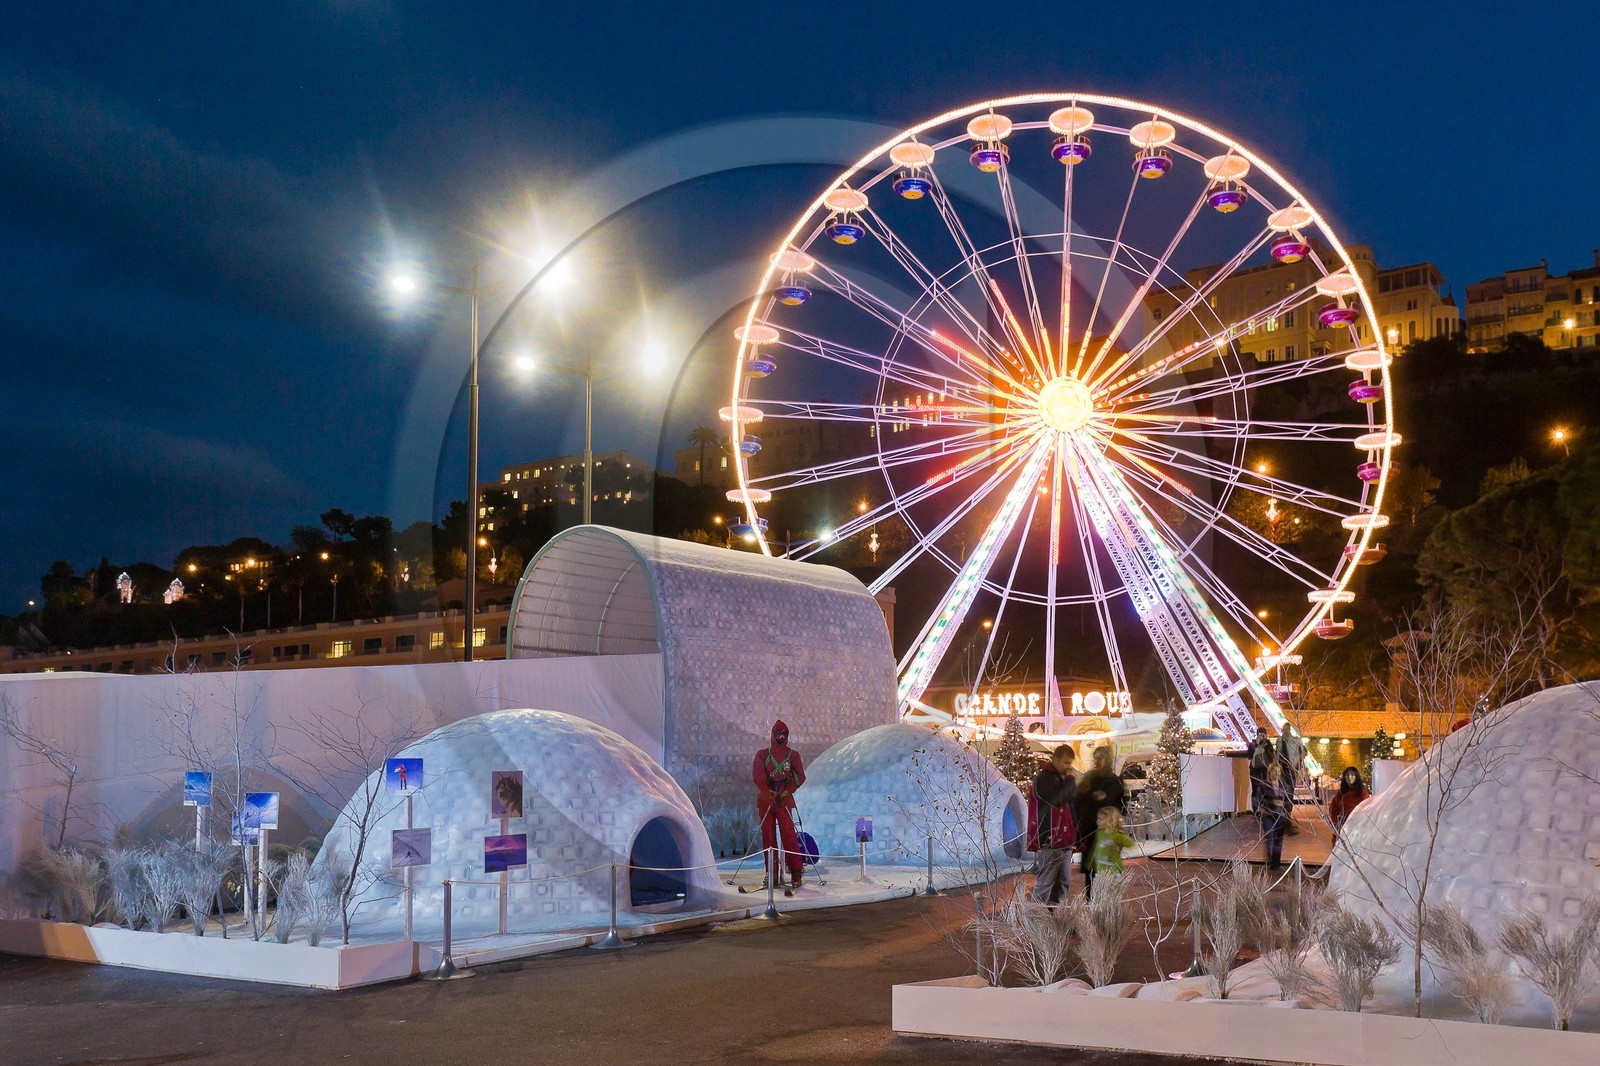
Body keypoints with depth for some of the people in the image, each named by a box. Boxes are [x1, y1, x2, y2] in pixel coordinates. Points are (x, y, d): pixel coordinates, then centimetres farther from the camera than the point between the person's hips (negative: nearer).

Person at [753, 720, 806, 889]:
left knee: (789, 835, -10)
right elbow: (758, 776, -3)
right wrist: (769, 794, -17)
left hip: (785, 800, -1)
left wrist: (786, 791, -13)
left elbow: (800, 777, 1)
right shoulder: (762, 754, 8)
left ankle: (796, 873, -9)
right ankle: (772, 875, 6)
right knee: (768, 836, 1)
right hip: (765, 799, 1)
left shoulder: (793, 755, 9)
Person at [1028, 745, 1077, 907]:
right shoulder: (1043, 779, -12)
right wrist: (1071, 780, -14)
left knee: (1064, 882, 11)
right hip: (1048, 841, -9)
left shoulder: (1062, 779, 17)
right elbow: (1058, 800, -25)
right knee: (1045, 883, -6)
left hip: (1064, 841, 9)